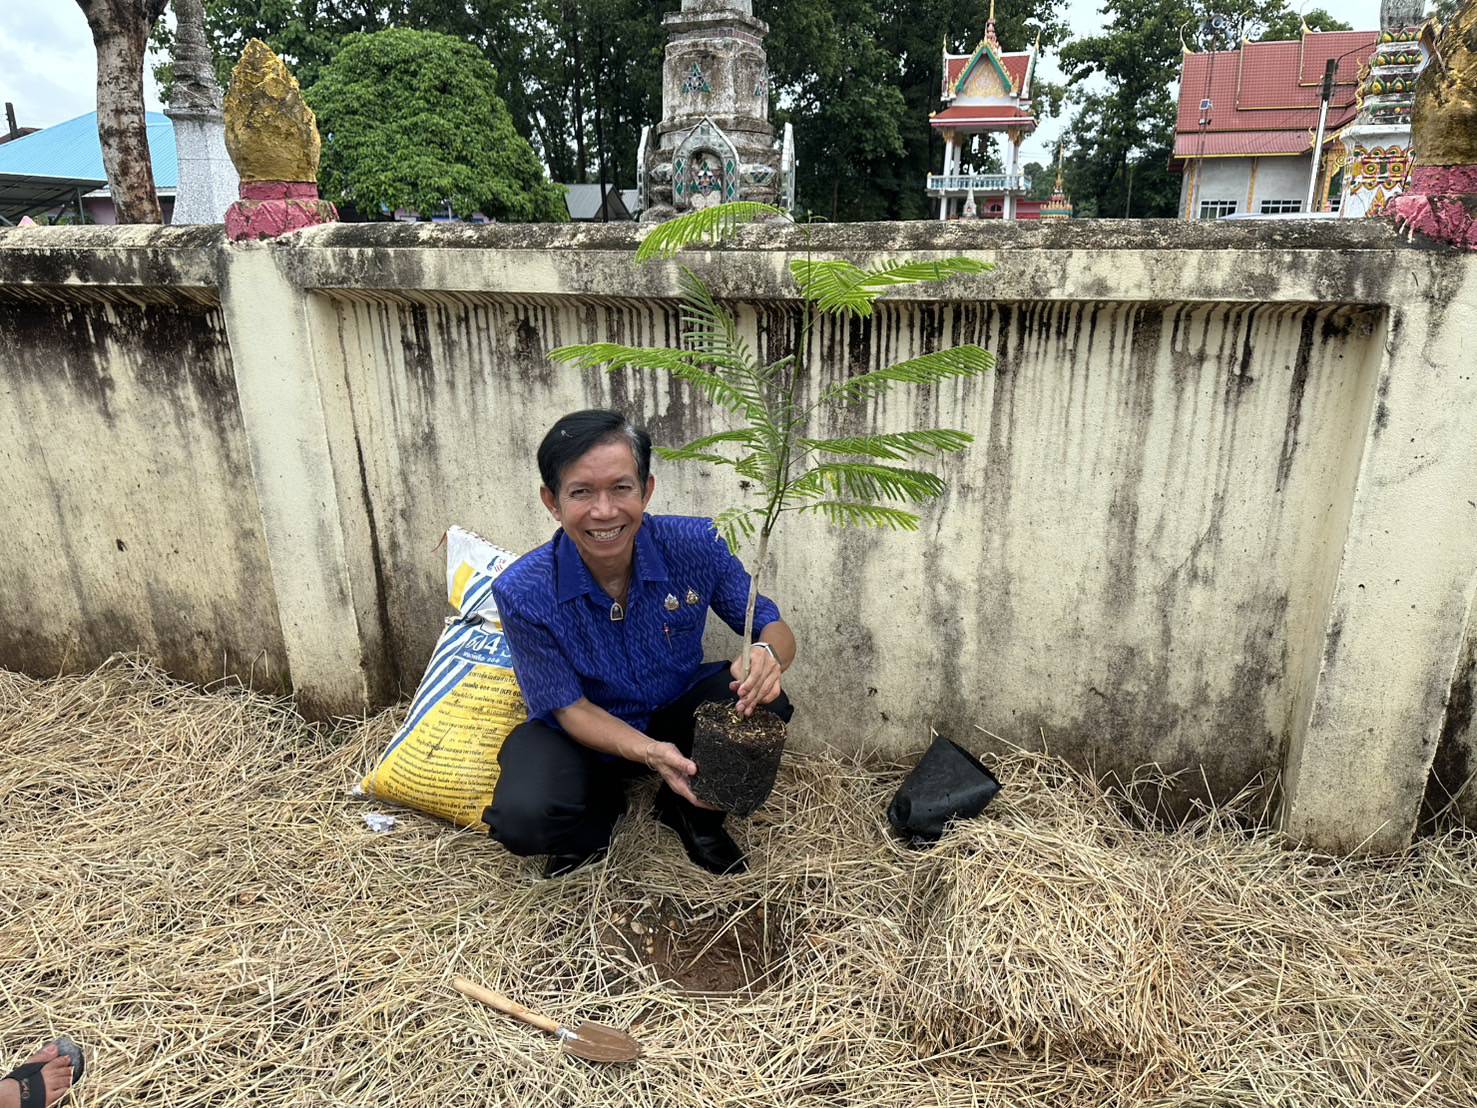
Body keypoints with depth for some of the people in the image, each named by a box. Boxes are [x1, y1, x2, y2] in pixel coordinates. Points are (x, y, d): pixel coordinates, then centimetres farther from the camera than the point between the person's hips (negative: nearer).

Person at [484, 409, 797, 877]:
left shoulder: (695, 545, -22)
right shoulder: (522, 592, -25)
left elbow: (774, 628, -13)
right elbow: (569, 708, -17)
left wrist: (767, 656, -40)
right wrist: (650, 753, -36)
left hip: (679, 712, 2)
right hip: (588, 732, -1)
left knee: (761, 703, -28)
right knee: (522, 818, -29)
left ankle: (693, 813, 4)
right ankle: (601, 807, 9)